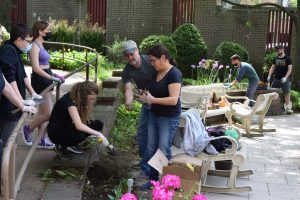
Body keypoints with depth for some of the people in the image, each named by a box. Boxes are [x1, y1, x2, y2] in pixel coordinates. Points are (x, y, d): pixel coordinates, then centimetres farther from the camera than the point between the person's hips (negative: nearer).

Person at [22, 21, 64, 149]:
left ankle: (41, 140, 21)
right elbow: (36, 68, -22)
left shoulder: (40, 45, 14)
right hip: (40, 81, -10)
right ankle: (28, 129, 14)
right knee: (48, 114, -7)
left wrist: (55, 75, 10)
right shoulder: (34, 46, -14)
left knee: (43, 113, 14)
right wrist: (52, 78, -24)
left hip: (45, 80, 10)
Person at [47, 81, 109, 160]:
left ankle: (74, 144, 5)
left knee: (98, 124, -8)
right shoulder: (69, 101, -31)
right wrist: (98, 134, -43)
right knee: (79, 135, -37)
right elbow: (79, 126, -42)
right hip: (55, 131, -8)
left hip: (68, 126, 8)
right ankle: (61, 146, -7)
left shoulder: (80, 100, -7)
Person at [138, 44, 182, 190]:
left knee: (164, 151, -1)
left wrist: (152, 99, -24)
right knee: (151, 149, 12)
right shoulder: (156, 73, 6)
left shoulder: (174, 74, -19)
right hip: (154, 116, 8)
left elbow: (173, 100, -26)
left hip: (169, 119, -8)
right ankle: (153, 179, 25)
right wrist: (147, 94, -3)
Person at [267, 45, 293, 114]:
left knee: (286, 93, -8)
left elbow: (289, 69, -7)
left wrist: (285, 77, -18)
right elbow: (272, 68, 13)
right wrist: (269, 76, -1)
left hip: (284, 79, -5)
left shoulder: (287, 59, -3)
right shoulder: (275, 59, 10)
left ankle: (288, 108, -7)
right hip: (276, 78, 5)